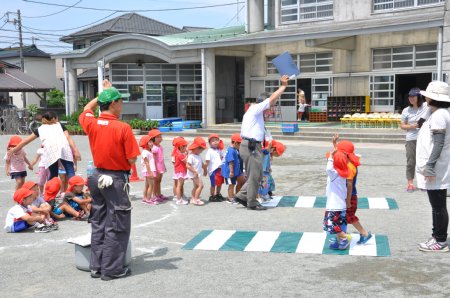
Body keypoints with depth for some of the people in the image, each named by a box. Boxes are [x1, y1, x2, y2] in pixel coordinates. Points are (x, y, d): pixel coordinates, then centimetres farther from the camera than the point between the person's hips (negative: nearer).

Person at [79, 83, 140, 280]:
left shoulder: (91, 124, -2)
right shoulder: (123, 128, -18)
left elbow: (86, 110, 23)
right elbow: (132, 160, -15)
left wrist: (102, 93, 27)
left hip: (97, 177, 7)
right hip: (116, 180, -6)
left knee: (98, 224, 16)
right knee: (116, 226, 3)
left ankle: (96, 267, 23)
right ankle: (112, 269, 9)